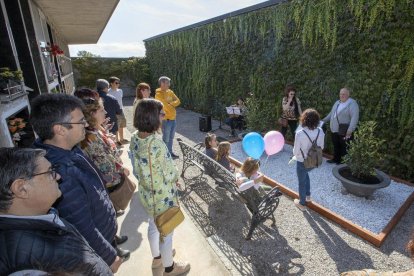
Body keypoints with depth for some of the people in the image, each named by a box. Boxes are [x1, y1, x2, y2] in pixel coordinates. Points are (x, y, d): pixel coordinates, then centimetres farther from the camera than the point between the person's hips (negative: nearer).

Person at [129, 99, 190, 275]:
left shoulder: (135, 138, -8)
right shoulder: (156, 145, -33)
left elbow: (137, 168, 3)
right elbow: (170, 174, -23)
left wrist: (146, 181, 11)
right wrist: (175, 175, -2)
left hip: (146, 194, 8)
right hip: (162, 197, -8)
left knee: (153, 225, 29)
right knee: (166, 232, 16)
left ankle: (157, 257, 54)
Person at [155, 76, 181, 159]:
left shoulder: (170, 92, 9)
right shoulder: (159, 94, -15)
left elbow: (178, 101, 3)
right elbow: (165, 105, -21)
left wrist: (170, 104, -13)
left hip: (173, 118, 8)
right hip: (166, 119, -7)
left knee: (171, 137, 17)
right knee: (166, 139, 2)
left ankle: (170, 152, 30)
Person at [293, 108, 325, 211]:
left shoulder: (300, 133, -29)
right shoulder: (320, 131, -13)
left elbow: (295, 151, -20)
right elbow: (321, 147, 1)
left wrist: (298, 152, 2)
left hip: (302, 162, -5)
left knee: (302, 182, 17)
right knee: (305, 174, 35)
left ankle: (302, 203, 38)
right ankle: (308, 196, 49)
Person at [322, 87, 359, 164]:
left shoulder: (352, 103, -12)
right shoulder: (337, 102, 14)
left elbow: (354, 117, -21)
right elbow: (331, 113, 26)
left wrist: (350, 130, -29)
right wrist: (324, 120, 22)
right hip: (335, 130, 8)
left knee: (344, 148, 1)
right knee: (336, 146, 19)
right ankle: (336, 159, 34)